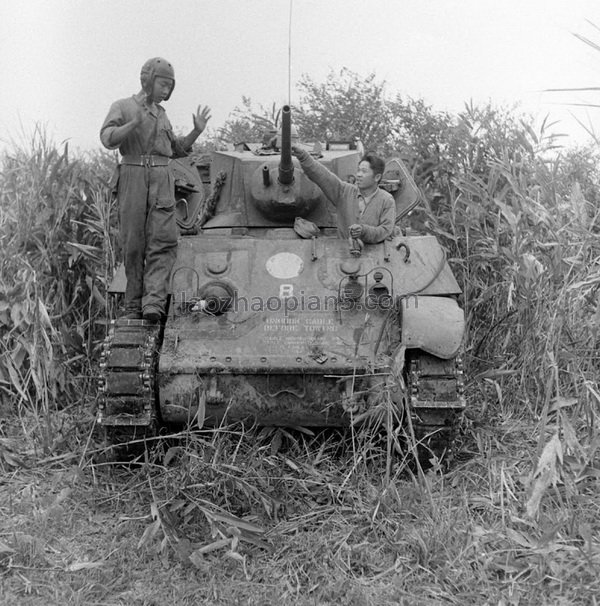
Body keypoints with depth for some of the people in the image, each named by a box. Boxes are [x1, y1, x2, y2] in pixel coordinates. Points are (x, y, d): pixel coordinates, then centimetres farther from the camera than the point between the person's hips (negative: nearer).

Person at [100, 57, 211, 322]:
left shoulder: (161, 113, 23)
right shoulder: (122, 107, 8)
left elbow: (176, 149, 30)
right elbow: (108, 138, -7)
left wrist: (197, 131, 17)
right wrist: (134, 123, -22)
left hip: (162, 180, 4)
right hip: (132, 178, -3)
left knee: (163, 241, -14)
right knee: (133, 245, -1)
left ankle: (154, 302, -20)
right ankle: (133, 306, 6)